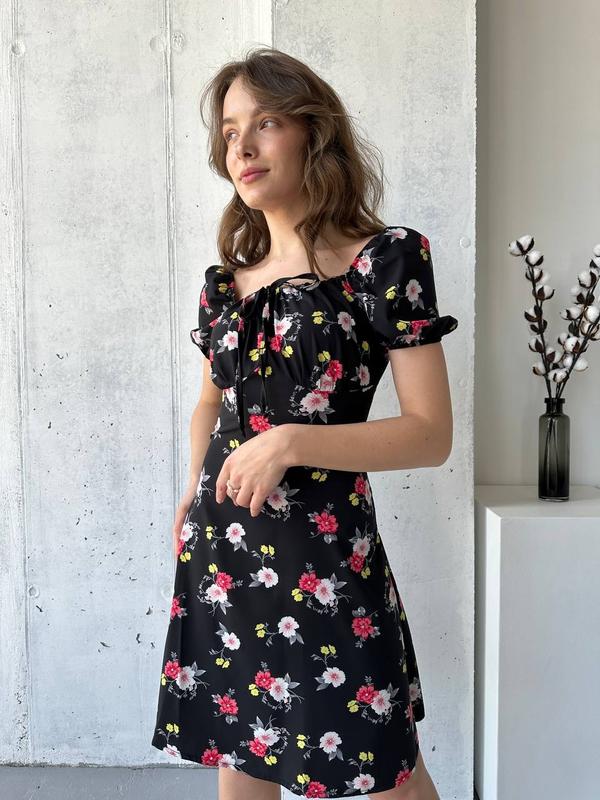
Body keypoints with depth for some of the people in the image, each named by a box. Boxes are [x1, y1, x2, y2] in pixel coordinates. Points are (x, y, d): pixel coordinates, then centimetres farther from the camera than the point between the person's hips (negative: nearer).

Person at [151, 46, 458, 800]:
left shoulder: (383, 260, -8)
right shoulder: (225, 279, 8)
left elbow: (432, 433, -11)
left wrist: (292, 442, -20)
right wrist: (194, 492, 7)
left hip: (325, 548, -5)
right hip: (220, 543, 5)